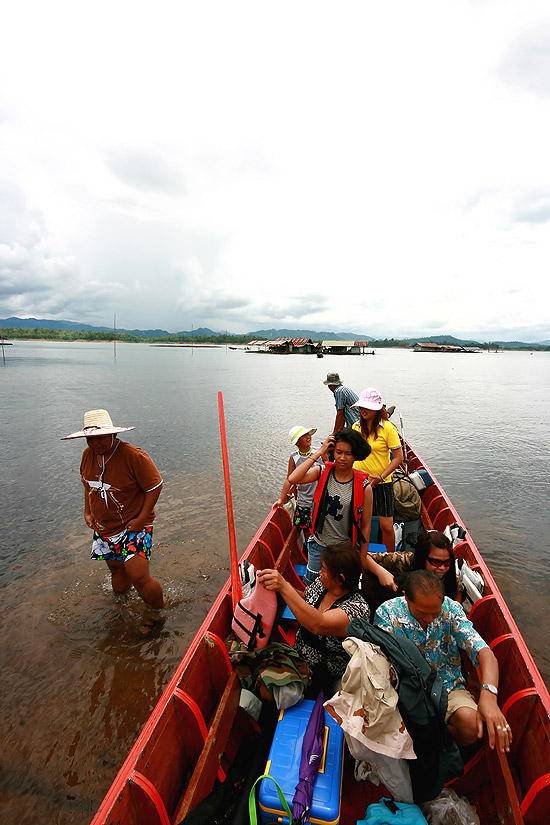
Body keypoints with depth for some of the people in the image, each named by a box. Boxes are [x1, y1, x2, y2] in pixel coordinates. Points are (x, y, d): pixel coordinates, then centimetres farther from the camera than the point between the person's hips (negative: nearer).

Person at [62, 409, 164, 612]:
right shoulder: (88, 454, -1)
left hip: (134, 526, -6)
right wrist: (87, 512, 10)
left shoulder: (134, 456, -23)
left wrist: (142, 518, -19)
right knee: (117, 570, 20)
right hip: (103, 527, 6)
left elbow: (155, 486, -17)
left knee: (139, 577, -12)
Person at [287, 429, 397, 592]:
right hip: (318, 545, 2)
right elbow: (293, 479, -28)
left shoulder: (364, 487, -14)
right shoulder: (323, 473, -10)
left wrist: (362, 560, 0)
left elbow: (366, 526, -6)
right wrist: (318, 453, -24)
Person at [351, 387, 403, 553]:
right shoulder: (356, 427, 4)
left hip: (382, 483, -4)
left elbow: (398, 457, -10)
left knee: (387, 527, 1)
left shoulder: (387, 428, -11)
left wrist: (381, 477, -17)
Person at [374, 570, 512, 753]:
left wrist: (488, 694, -41)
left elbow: (483, 651, -21)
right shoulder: (387, 612, -15)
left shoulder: (451, 609, -11)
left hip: (449, 688, 2)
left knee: (471, 725, -30)